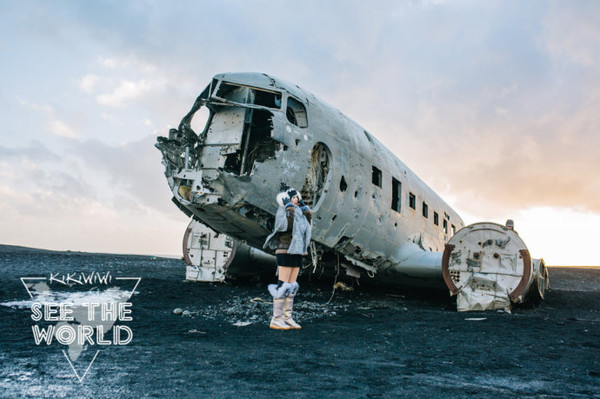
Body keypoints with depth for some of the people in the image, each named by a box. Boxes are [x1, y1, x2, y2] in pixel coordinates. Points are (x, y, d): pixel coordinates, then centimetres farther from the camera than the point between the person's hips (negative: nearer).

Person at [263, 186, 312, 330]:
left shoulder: (297, 213, 16)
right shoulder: (282, 212, -10)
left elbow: (307, 225, 20)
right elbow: (288, 226, -29)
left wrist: (304, 206, 13)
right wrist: (289, 207, -21)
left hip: (296, 253, 9)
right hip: (285, 252, -9)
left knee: (291, 286, 8)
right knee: (282, 286, -8)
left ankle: (287, 318, 12)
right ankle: (276, 319, -4)